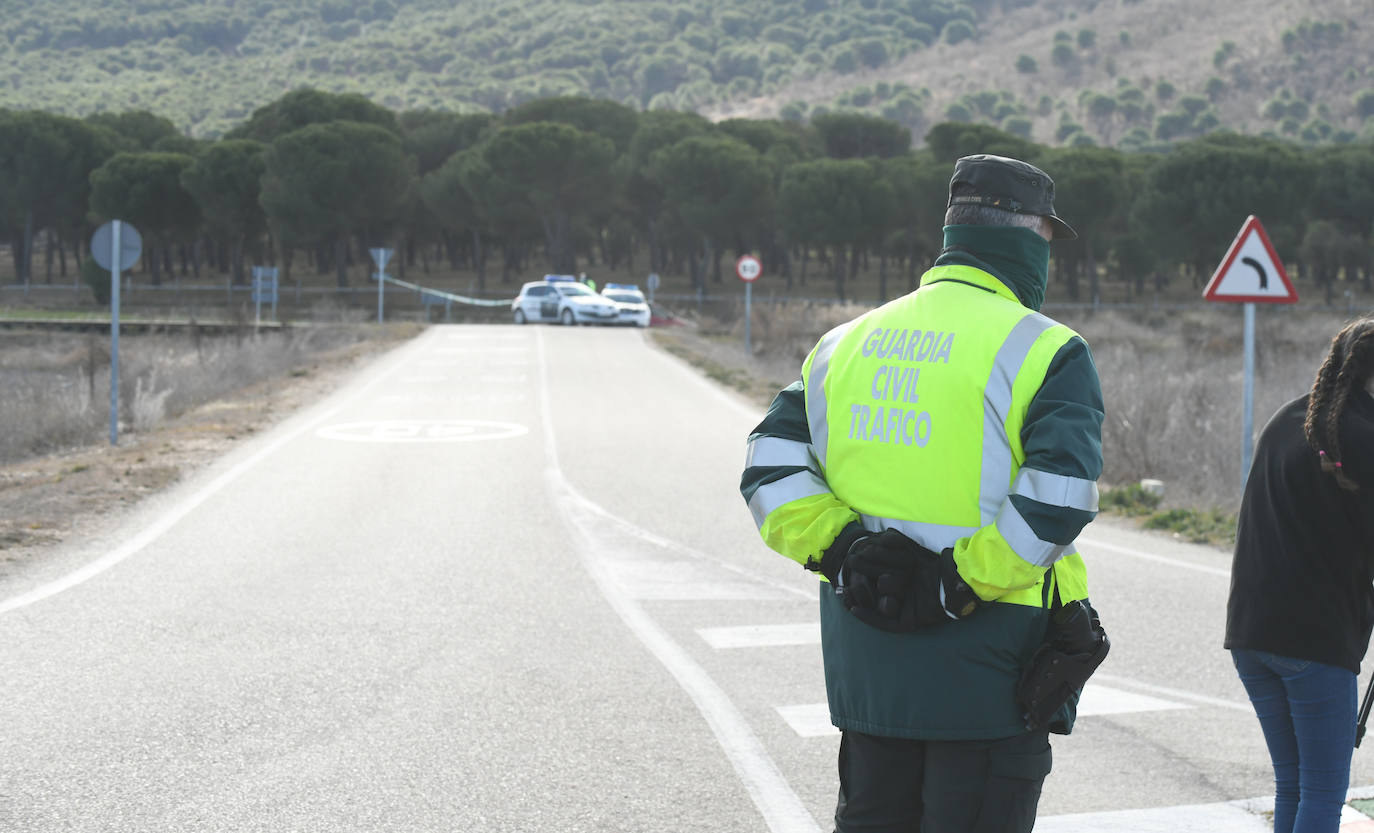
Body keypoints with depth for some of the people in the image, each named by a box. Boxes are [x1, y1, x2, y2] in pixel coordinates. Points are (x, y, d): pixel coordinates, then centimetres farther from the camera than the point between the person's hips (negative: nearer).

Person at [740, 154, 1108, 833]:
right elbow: (1057, 498, -21)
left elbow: (770, 470, 2)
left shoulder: (847, 343, 10)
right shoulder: (1044, 351, -8)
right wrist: (964, 580, -16)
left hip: (863, 656, 6)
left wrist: (840, 549, -5)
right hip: (988, 664, -5)